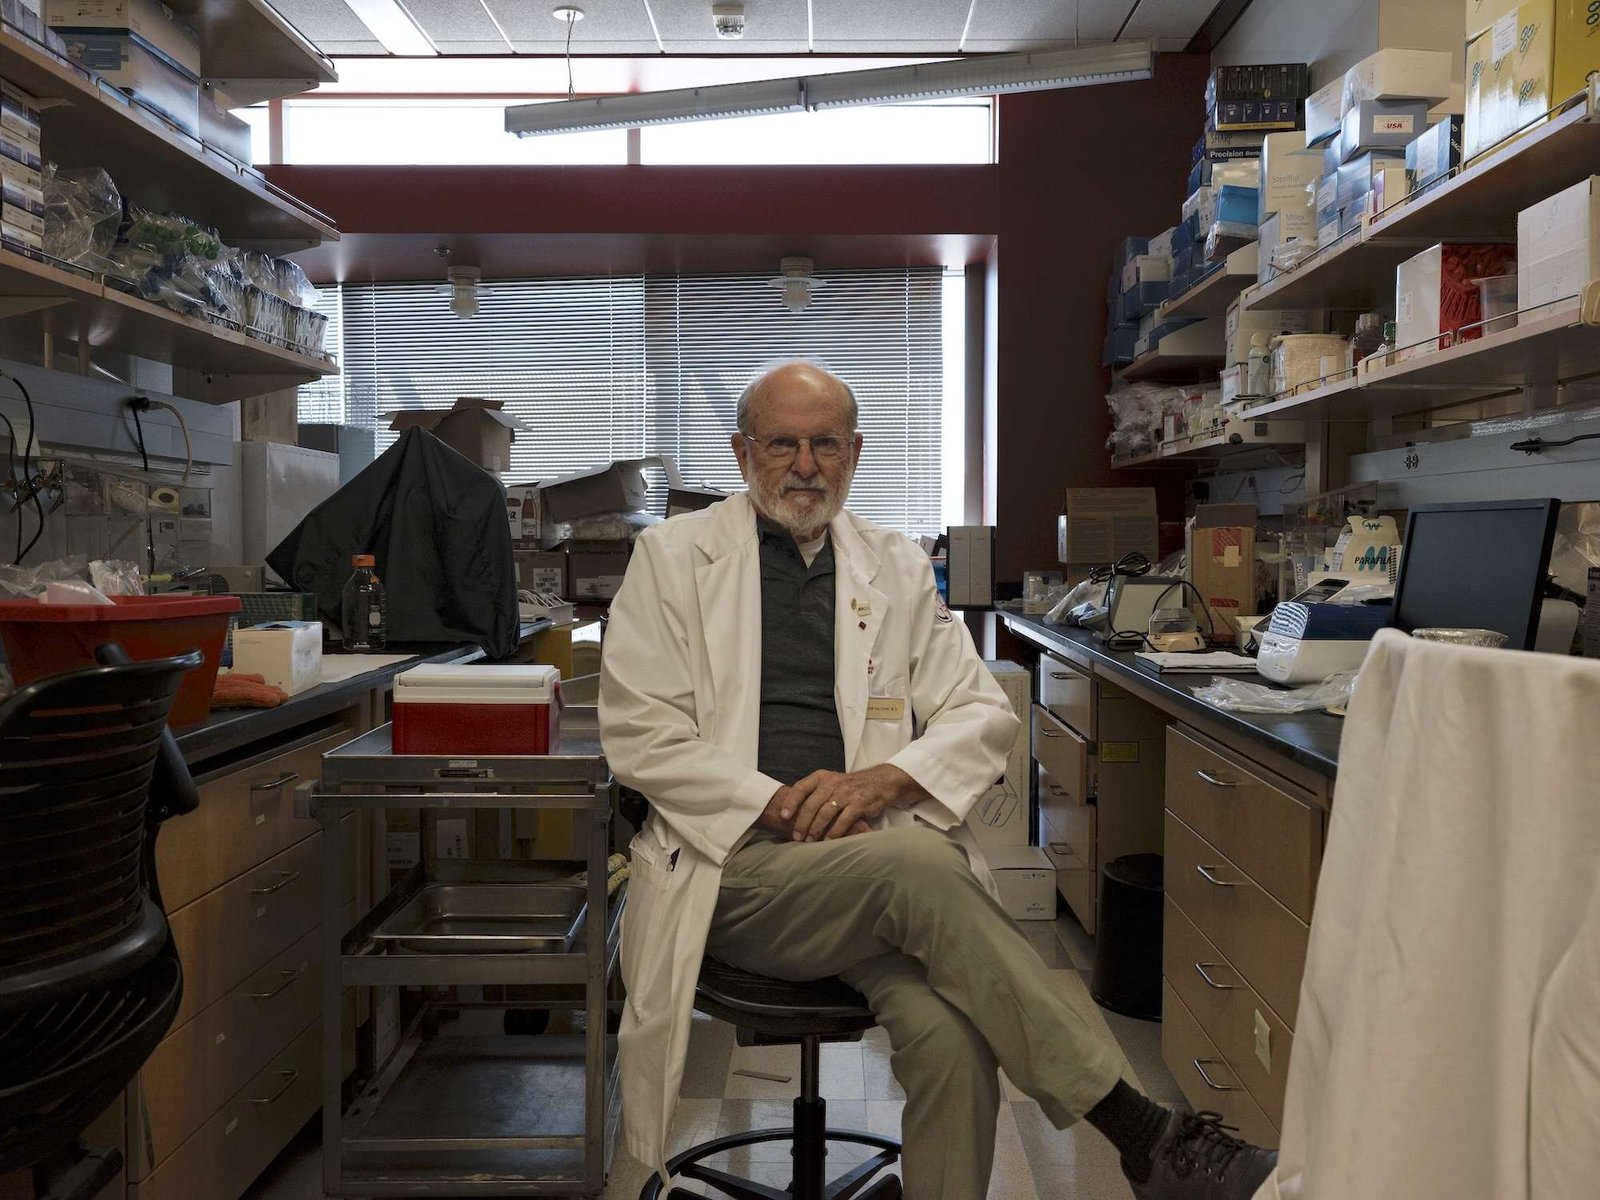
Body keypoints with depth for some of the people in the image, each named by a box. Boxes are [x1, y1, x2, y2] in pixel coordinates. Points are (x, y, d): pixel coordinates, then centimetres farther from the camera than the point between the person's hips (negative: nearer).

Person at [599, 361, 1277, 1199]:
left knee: (950, 1036, -28)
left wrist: (885, 779, -9)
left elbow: (985, 714, 12)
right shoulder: (673, 556, 6)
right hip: (737, 867, -2)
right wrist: (778, 806, -13)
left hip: (873, 850, 3)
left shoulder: (897, 568, 14)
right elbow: (637, 734, -1)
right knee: (920, 866, -31)